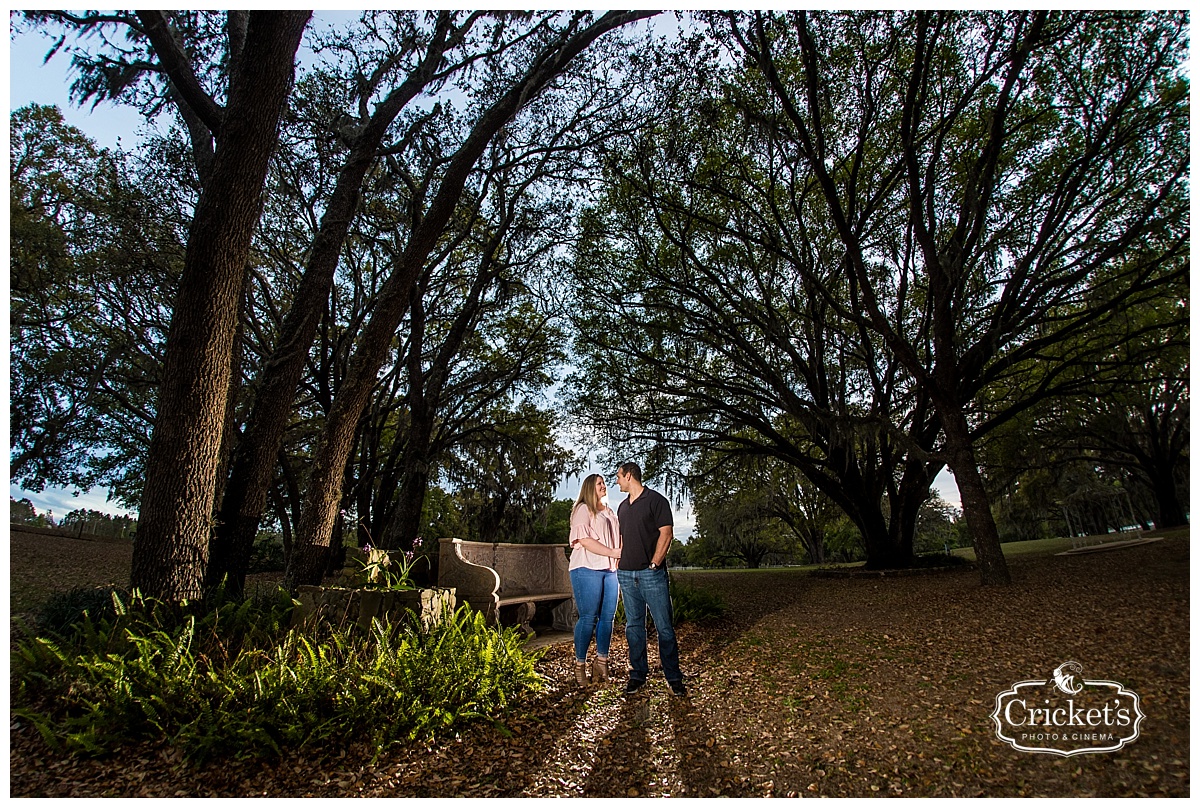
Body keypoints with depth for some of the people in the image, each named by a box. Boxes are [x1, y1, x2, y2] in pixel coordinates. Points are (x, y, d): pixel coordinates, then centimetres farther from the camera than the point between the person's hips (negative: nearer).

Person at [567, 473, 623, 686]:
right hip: (588, 569, -7)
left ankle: (601, 661, 17)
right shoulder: (583, 510, 0)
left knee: (608, 617, 5)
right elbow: (584, 540, -12)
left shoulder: (609, 512, 23)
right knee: (588, 618, -6)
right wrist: (613, 552, -14)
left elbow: (618, 538, 28)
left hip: (610, 570, 7)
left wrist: (622, 554, 7)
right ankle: (580, 665, 6)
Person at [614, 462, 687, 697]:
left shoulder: (656, 500, -3)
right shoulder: (622, 507, 17)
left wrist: (654, 563, -12)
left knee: (664, 626, -1)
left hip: (652, 573, -6)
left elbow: (666, 533, -8)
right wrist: (619, 563, 12)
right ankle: (638, 675, 20)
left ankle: (673, 677, 10)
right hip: (626, 574, 6)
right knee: (634, 626, 10)